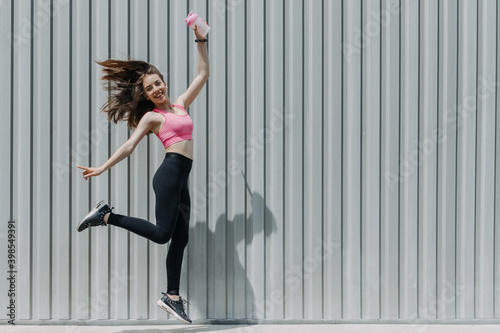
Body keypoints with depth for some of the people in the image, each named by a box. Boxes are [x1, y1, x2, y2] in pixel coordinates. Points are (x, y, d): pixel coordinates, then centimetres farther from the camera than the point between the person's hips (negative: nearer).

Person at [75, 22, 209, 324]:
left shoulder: (181, 104, 20)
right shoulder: (151, 116, 4)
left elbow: (203, 75, 23)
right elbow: (130, 146, -1)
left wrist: (201, 41, 18)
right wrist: (102, 168, -9)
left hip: (181, 180, 6)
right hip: (171, 172, -6)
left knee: (180, 238, 4)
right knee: (162, 233, -16)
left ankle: (172, 297, 9)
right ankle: (106, 216, -5)